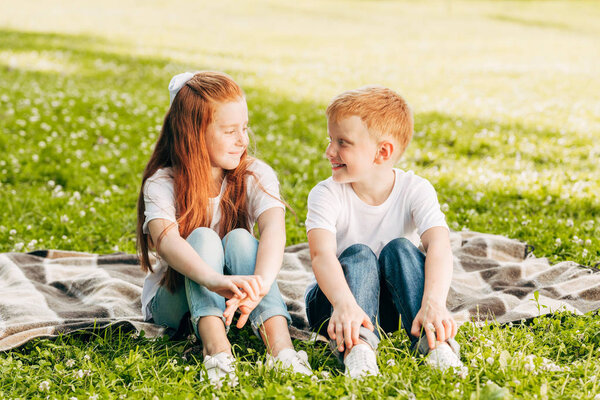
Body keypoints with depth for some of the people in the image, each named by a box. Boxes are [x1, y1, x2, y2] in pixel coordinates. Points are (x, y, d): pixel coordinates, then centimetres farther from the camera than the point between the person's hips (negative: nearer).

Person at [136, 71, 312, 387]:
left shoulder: (255, 175, -10)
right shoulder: (162, 183, -16)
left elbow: (273, 227, -31)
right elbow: (165, 239, -37)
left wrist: (260, 283, -52)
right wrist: (214, 280, -57)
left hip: (231, 300, 2)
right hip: (174, 299, -1)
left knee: (239, 239, -28)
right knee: (203, 237, -29)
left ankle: (281, 347, -46)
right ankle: (216, 348, -51)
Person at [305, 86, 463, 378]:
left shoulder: (415, 190, -14)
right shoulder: (326, 195, -16)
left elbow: (439, 245, -32)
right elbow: (322, 253, -34)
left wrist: (434, 302, -52)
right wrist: (344, 304, -55)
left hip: (393, 308, 1)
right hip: (338, 298, 0)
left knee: (400, 248, -26)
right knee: (358, 255, -28)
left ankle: (434, 340, -41)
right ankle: (357, 346, -51)